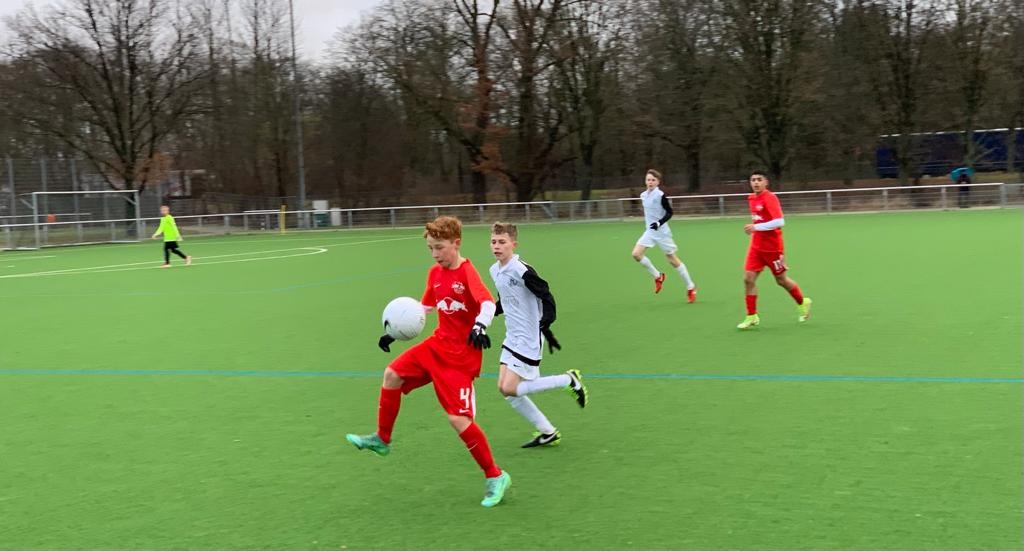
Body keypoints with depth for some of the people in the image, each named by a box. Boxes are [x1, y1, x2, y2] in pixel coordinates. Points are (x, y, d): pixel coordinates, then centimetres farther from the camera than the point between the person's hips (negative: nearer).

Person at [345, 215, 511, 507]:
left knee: (458, 419, -13)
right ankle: (382, 439, 23)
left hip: (462, 355, -8)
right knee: (393, 374, 4)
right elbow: (425, 308, 20)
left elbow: (488, 303, -33)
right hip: (437, 343, 8)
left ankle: (495, 477, 1)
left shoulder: (467, 273, -17)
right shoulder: (435, 273, 7)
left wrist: (480, 326, -53)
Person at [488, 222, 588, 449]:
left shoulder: (522, 271, -18)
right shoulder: (495, 271, 7)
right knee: (505, 388, 5)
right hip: (512, 337, 9)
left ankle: (569, 380, 2)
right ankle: (548, 433, 18)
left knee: (510, 388, -12)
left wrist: (545, 325, -29)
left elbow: (547, 297, -19)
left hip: (529, 339, -8)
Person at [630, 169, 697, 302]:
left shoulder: (661, 195, -16)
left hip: (661, 231, -6)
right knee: (636, 254, -11)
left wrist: (659, 223, -24)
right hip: (649, 231, 6)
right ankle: (658, 276, 9)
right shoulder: (643, 195, 4)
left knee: (672, 259, 1)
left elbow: (669, 212, -12)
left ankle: (691, 287, 16)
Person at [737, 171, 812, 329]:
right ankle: (751, 317, 2)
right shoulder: (752, 199, 7)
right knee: (748, 278, -5)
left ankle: (803, 303, 33)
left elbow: (779, 221, -27)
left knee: (781, 280, 8)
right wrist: (753, 229, 9)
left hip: (772, 247, -7)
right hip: (756, 246, 7)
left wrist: (756, 227, -28)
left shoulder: (770, 198, -17)